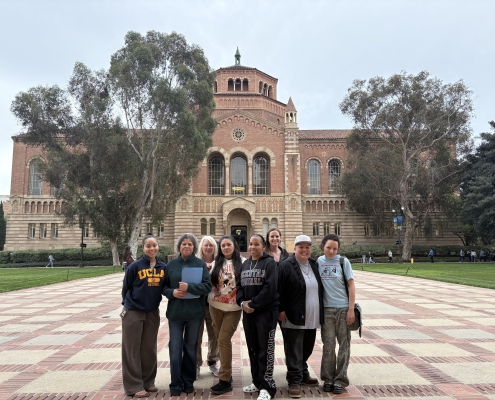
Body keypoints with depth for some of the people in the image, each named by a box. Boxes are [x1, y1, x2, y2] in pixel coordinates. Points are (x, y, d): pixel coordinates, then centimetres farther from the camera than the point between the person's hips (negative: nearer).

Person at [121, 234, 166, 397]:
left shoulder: (163, 267, -3)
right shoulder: (134, 266, -13)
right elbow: (125, 288, -2)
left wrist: (154, 302, 3)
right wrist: (129, 304, 7)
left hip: (153, 313, 4)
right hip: (133, 313, -3)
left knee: (149, 349, 14)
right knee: (132, 350, 5)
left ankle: (148, 382, 28)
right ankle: (134, 386, 16)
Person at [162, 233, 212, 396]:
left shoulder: (201, 264, -3)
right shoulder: (171, 264, 3)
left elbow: (208, 286, -10)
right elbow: (164, 286, 7)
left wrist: (189, 287, -22)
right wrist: (172, 292, -14)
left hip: (195, 312, -1)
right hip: (175, 312, 1)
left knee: (191, 347, 13)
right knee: (175, 348, 4)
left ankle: (188, 381, 29)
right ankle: (176, 383, 20)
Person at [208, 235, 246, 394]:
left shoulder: (242, 262, -4)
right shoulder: (216, 262, 6)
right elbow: (210, 282, 12)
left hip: (233, 307, -4)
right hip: (216, 306, 4)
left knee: (224, 340, -7)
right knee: (221, 339, 13)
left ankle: (225, 380, 4)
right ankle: (226, 372, 31)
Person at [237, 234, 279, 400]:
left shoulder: (269, 262, -8)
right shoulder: (245, 264, 12)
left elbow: (270, 288, -18)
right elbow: (239, 286, 11)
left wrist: (253, 304, -17)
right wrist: (242, 302, -7)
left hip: (266, 311, -6)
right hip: (247, 312, 7)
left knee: (265, 348, 0)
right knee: (252, 347, 14)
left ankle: (266, 386, 10)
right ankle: (257, 381, 28)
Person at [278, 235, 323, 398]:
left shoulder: (314, 265, 10)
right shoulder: (286, 265, -11)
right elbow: (279, 290, -12)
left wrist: (320, 313, 16)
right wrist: (281, 310, -15)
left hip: (312, 317, 7)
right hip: (294, 317, -6)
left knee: (307, 349, 19)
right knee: (294, 351, 1)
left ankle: (303, 374, 37)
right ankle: (294, 381, 13)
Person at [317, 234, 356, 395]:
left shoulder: (343, 261, -4)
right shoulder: (319, 261, 2)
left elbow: (351, 285, -3)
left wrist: (351, 309, -8)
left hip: (343, 308, -1)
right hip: (326, 308, 1)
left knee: (344, 344, 6)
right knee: (328, 344, 6)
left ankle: (340, 380, 18)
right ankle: (328, 379, 20)